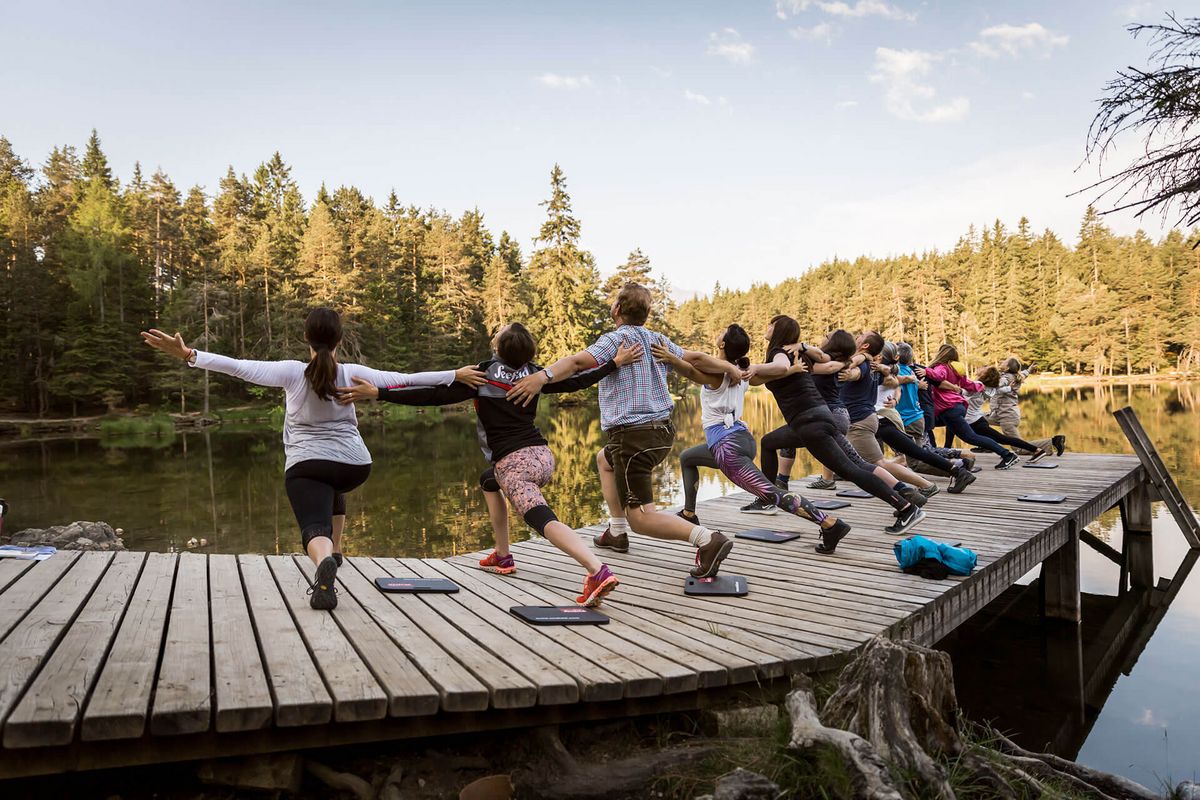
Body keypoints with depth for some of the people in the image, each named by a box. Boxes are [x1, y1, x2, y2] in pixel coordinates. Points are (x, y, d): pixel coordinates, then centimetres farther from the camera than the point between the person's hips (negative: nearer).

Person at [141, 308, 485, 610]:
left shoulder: (291, 372, -5)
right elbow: (406, 380, 1)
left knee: (316, 528, -13)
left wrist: (187, 354, -11)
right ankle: (334, 552, 43)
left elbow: (240, 367, -13)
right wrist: (455, 375, 7)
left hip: (305, 464, -3)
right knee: (332, 489, 37)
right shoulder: (352, 374, -1)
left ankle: (324, 561, -49)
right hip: (354, 464, 3)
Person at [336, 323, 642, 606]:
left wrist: (378, 394, -11)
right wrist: (615, 364, 28)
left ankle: (598, 571, -43)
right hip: (543, 457, 7)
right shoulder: (534, 375, 9)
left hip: (513, 463, -7)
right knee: (489, 480, 33)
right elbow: (573, 383, 17)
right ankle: (503, 557, 35)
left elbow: (434, 395, -11)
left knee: (544, 520, -21)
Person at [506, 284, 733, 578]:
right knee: (605, 459, 35)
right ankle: (617, 533, 37)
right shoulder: (659, 340, 10)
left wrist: (543, 376, -42)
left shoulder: (616, 338, -10)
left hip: (633, 434, -8)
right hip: (663, 430, 9)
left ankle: (708, 539, -24)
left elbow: (581, 360, -29)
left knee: (641, 518, -7)